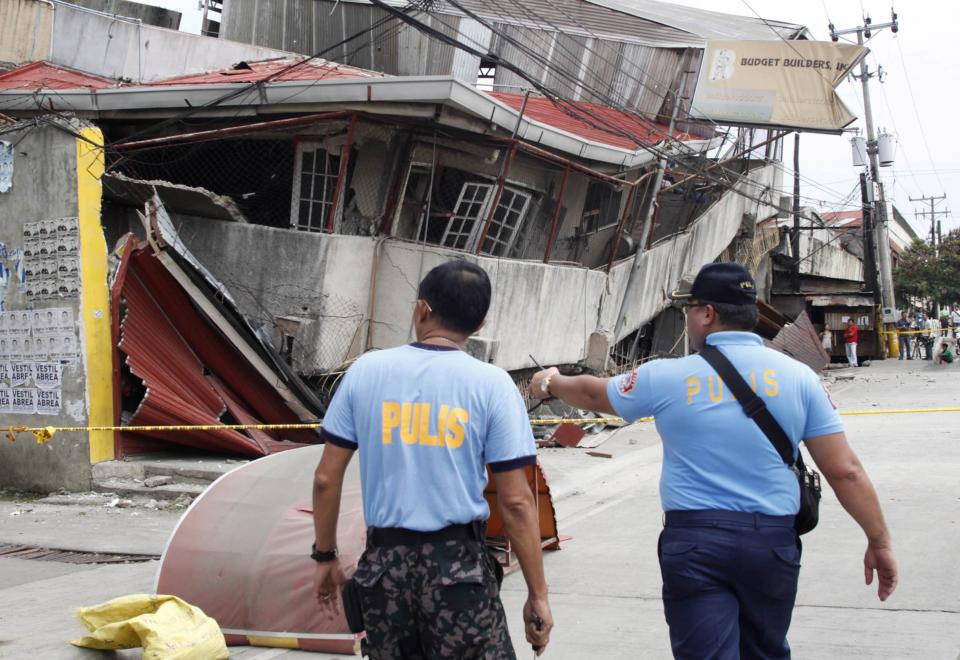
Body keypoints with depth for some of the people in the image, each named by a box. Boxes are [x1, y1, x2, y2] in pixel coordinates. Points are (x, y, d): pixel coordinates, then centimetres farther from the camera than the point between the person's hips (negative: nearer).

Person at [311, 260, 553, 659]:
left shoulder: (365, 371, 0)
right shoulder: (492, 384, -6)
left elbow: (326, 479, 3)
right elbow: (515, 502, -8)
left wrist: (325, 557, 15)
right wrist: (537, 594, -1)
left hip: (384, 562, 3)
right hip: (458, 563, -3)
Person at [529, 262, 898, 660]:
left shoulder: (667, 378, 0)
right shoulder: (798, 376, 1)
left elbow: (593, 394, 19)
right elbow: (845, 471, -2)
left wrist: (551, 383, 39)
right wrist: (879, 541, 8)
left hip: (695, 541, -2)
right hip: (772, 541, 2)